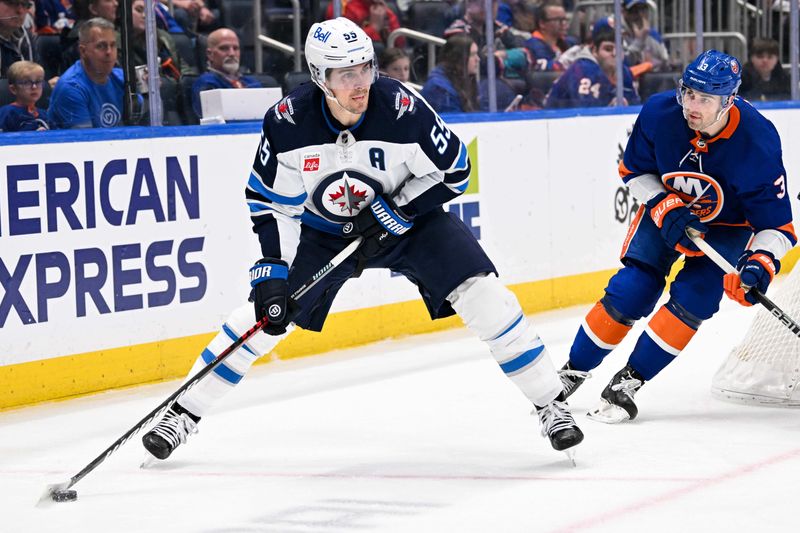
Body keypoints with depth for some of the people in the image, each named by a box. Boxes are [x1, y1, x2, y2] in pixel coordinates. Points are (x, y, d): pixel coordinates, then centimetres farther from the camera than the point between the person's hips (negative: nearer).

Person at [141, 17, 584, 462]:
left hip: (407, 219, -1)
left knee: (483, 295, -17)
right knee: (265, 314, -6)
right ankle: (186, 413, 11)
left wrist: (394, 214, -23)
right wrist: (273, 272, -19)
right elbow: (270, 202, -13)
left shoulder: (402, 108, -28)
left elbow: (453, 171, -15)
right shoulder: (288, 122, -23)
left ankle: (550, 403, -2)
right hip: (322, 228, 1)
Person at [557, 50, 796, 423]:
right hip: (665, 207, 2)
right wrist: (665, 209, -22)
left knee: (692, 300, -19)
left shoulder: (757, 142, -32)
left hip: (728, 226, -2)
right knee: (627, 293, -8)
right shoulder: (659, 113, -26)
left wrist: (759, 264, -43)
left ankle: (629, 381, -7)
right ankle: (572, 374, 10)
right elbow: (634, 170, -7)